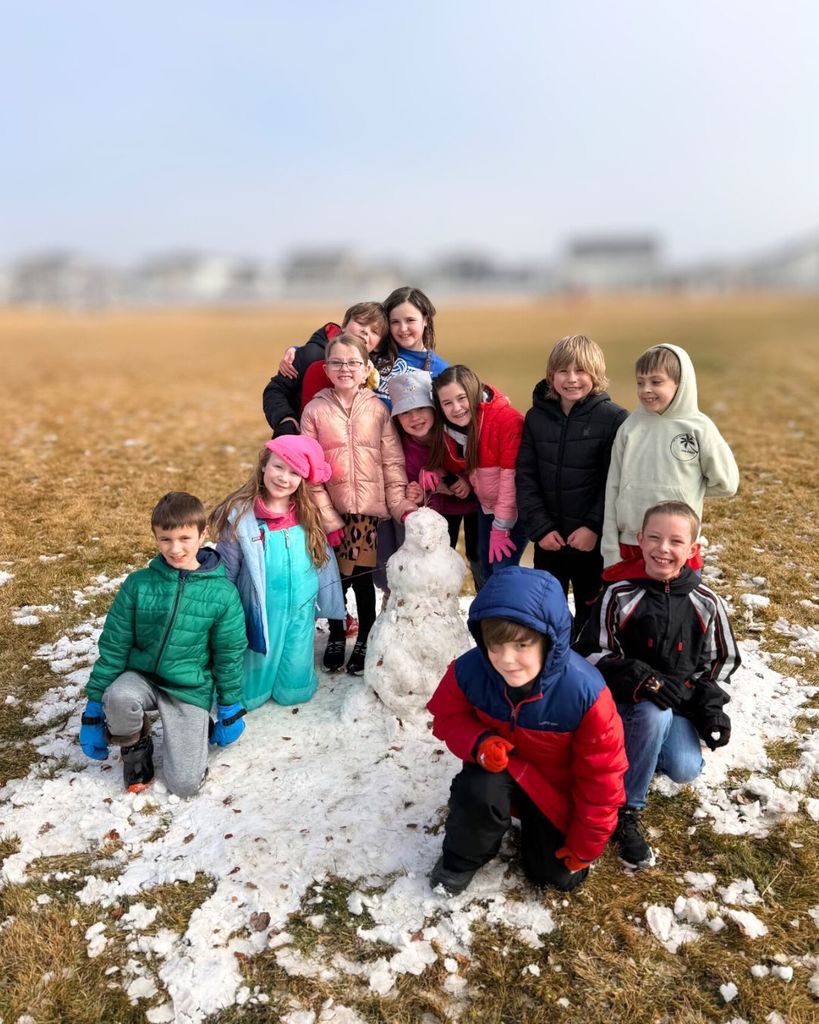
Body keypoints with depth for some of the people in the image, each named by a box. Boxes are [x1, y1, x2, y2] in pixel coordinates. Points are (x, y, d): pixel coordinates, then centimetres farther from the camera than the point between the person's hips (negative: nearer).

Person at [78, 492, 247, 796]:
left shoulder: (223, 593, -11)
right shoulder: (138, 584, -8)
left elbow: (229, 656, 0)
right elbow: (113, 646, -2)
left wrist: (230, 711, 7)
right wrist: (94, 709, 0)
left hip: (190, 690, -1)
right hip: (141, 676, 1)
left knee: (185, 784, -13)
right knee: (118, 697, -35)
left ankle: (197, 727, 19)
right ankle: (135, 745, -1)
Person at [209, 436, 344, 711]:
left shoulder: (309, 514, -4)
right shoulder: (239, 515, -15)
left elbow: (325, 565, 7)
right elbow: (224, 575, -6)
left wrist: (336, 611, 13)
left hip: (300, 616, 3)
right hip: (258, 618, -3)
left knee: (293, 694, 15)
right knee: (247, 697, 11)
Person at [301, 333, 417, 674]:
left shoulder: (377, 409, 0)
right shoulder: (315, 410, -2)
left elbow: (392, 461, 2)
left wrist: (400, 504, -6)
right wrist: (327, 518, -7)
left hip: (369, 510, 0)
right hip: (332, 511, 0)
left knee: (363, 577, 4)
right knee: (335, 577, 7)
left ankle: (364, 640, 27)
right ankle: (336, 636, 32)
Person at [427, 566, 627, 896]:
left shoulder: (584, 692, -34)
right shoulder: (468, 670, -29)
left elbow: (601, 776, -20)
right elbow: (448, 718, -7)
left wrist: (586, 846, -10)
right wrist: (479, 742, -30)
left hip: (556, 788, 0)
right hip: (499, 770, 0)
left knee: (558, 875, 1)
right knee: (478, 790, -33)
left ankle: (535, 822, 34)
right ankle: (460, 859, 0)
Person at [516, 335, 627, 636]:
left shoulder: (613, 418, -8)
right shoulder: (536, 416, 2)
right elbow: (525, 477, 0)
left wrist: (594, 527, -17)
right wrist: (540, 528, -8)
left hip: (593, 540, -3)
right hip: (548, 539, 4)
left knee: (590, 613, 11)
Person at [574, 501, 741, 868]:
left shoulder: (705, 603, -5)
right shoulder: (619, 595, -13)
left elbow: (722, 660, 8)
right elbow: (590, 654, -10)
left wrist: (711, 707, -4)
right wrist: (636, 677, -23)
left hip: (681, 703, 3)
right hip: (628, 700, -3)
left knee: (685, 769, -19)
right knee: (655, 714, -35)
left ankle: (640, 751, 19)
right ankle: (625, 813, -18)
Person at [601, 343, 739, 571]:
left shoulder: (698, 427, -6)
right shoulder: (629, 428, -1)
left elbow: (725, 483, 2)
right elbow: (613, 490, 1)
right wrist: (610, 552, -1)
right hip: (629, 546, 2)